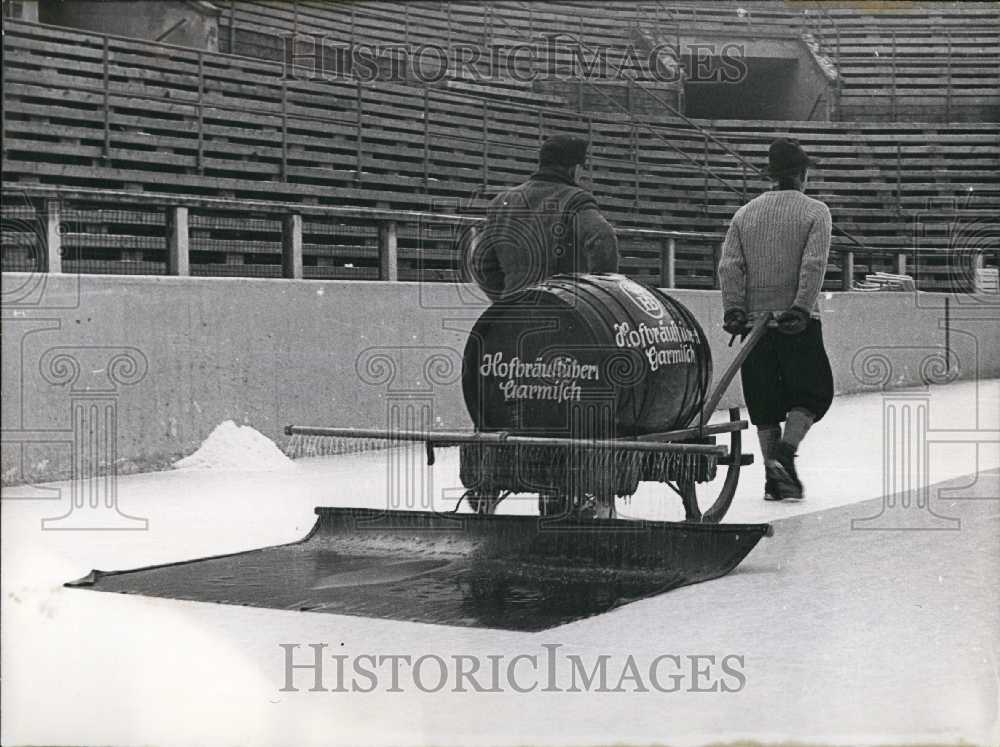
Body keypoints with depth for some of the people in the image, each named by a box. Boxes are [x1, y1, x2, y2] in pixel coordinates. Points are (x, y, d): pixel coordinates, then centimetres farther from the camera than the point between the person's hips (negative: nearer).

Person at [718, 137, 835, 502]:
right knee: (813, 393, 8)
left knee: (764, 403, 10)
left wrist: (734, 309, -4)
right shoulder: (815, 212, 0)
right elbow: (814, 264, -13)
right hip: (798, 321, -4)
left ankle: (774, 476, 8)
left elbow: (729, 266, 1)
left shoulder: (745, 213, 11)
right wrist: (801, 308, -18)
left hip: (754, 319, 4)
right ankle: (785, 452, -14)